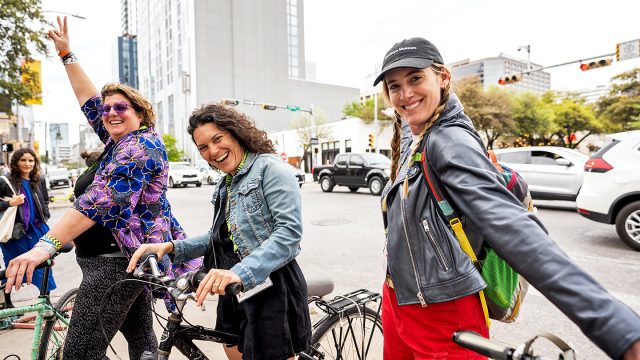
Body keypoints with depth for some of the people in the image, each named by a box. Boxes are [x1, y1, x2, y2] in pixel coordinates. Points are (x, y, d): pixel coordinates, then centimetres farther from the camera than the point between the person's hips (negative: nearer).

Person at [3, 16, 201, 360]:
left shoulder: (140, 146, -15)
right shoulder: (121, 140, 14)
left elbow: (99, 201, -27)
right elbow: (89, 99, 24)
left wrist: (46, 245, -33)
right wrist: (66, 54, 27)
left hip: (116, 261, -10)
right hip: (129, 257, 10)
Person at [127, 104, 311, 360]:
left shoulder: (269, 167, -12)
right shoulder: (225, 186, 15)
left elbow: (289, 232, -23)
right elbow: (220, 237, 16)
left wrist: (240, 272, -33)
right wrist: (171, 247, 3)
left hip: (270, 287, -8)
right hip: (234, 292, 8)